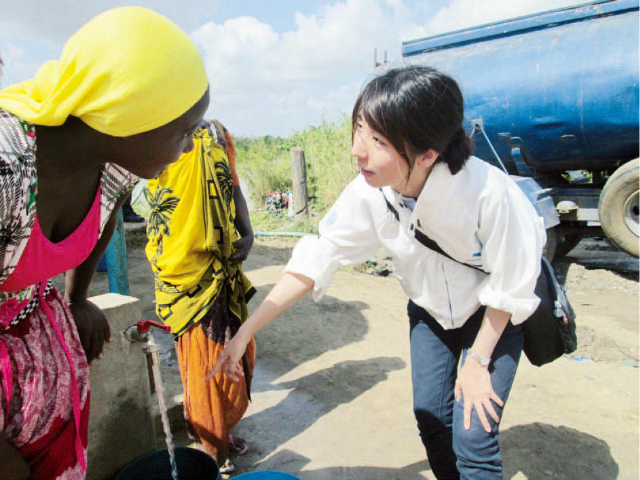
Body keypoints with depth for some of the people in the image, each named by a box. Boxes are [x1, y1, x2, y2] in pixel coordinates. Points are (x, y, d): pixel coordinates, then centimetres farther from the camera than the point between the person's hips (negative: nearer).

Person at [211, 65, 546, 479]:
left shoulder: (487, 191, -36)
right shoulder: (369, 194, -25)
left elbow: (509, 286, -21)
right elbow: (315, 260, -18)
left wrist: (478, 362, -12)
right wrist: (245, 332, -19)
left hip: (493, 312, -3)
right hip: (430, 310, 4)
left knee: (472, 438, -6)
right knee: (432, 418, 9)